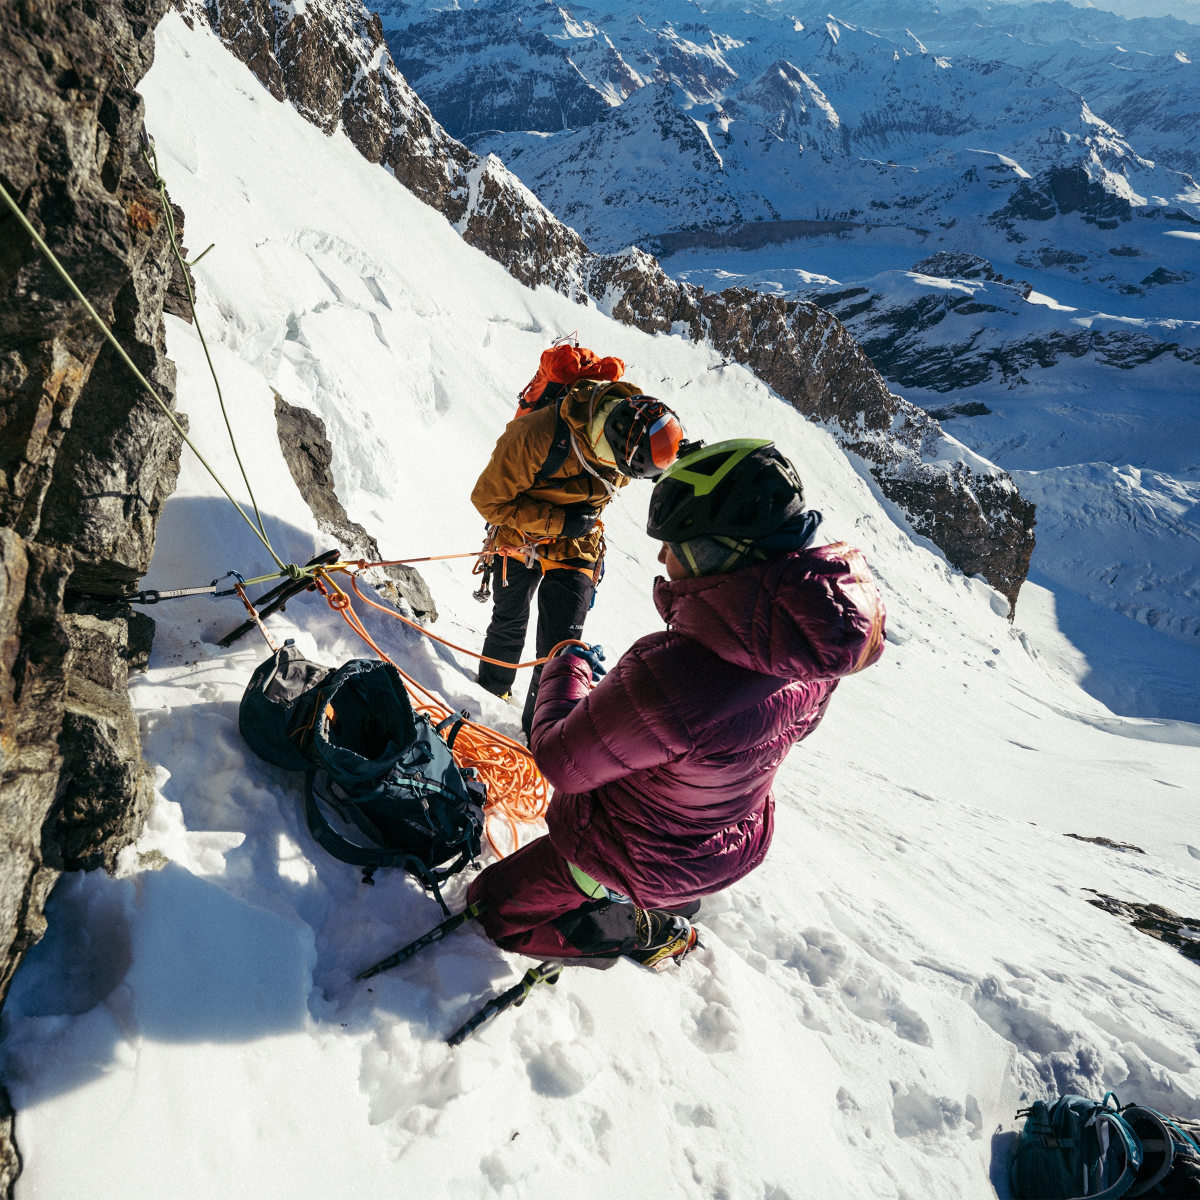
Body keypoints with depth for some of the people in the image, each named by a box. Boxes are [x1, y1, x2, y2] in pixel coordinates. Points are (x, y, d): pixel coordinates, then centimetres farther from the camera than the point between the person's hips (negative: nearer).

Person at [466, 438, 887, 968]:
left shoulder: (674, 675, -44)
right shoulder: (816, 636, -20)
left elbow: (561, 761, -27)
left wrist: (568, 668, -7)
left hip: (636, 856, -7)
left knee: (493, 907, 16)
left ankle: (647, 934, 19)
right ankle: (670, 909, 41)